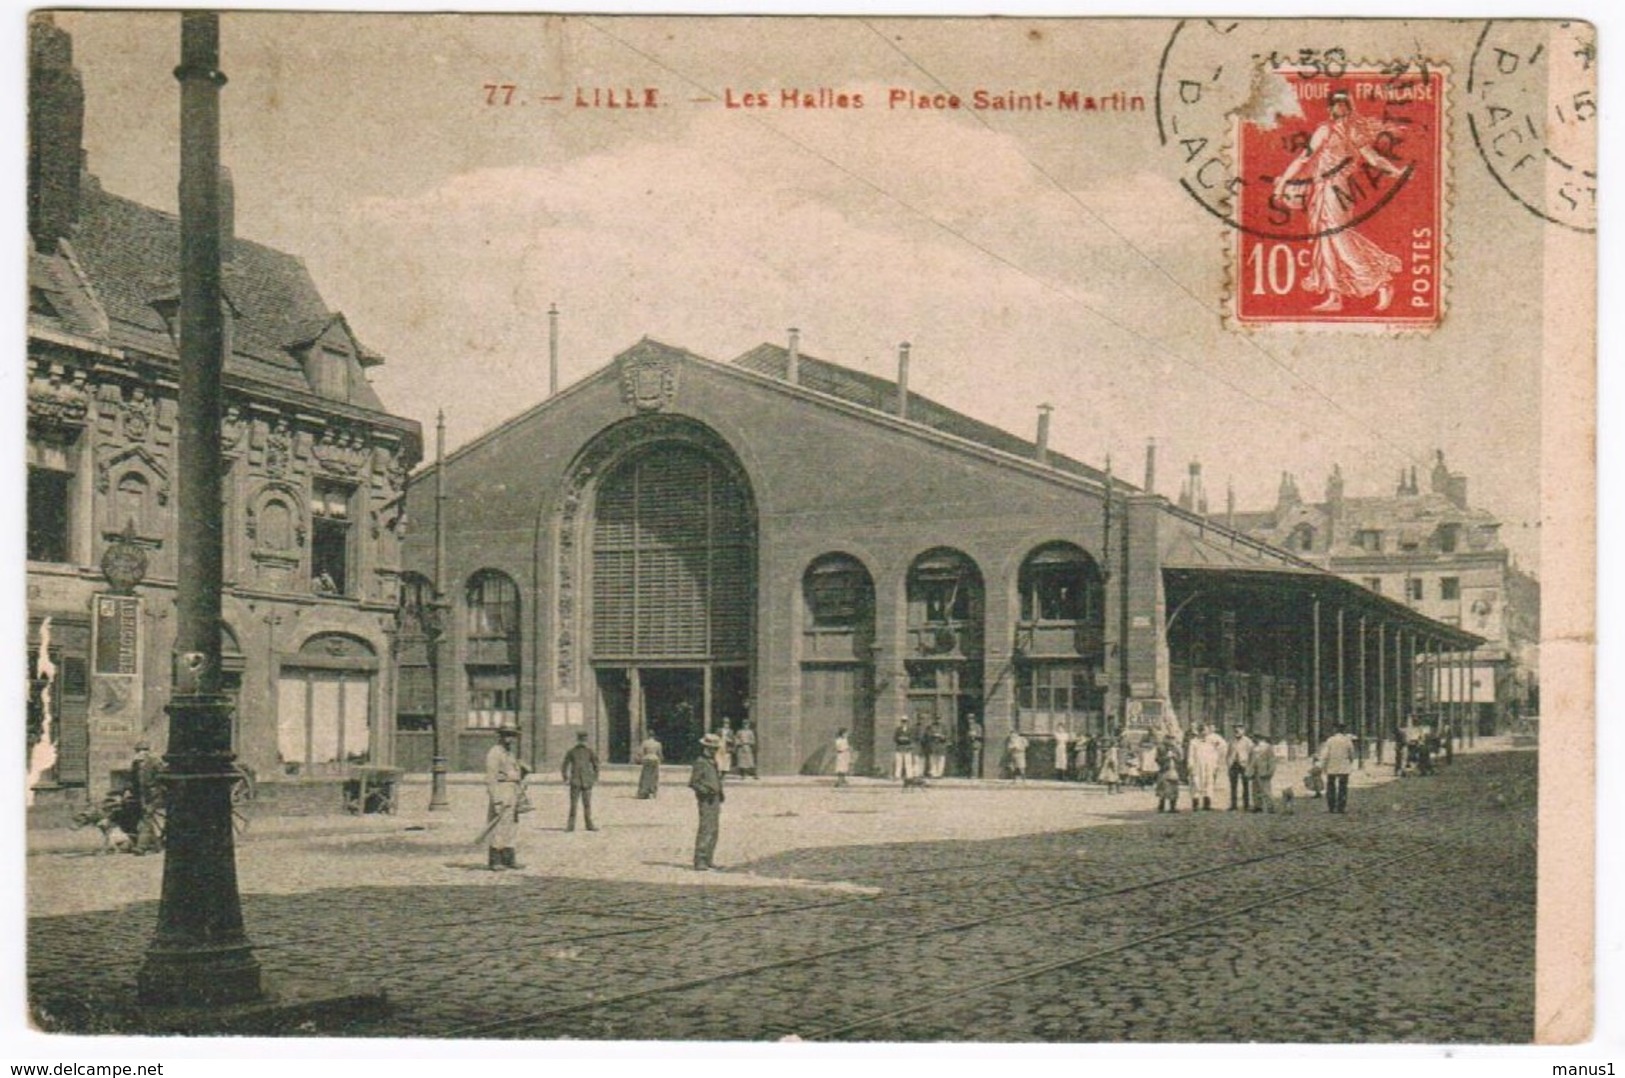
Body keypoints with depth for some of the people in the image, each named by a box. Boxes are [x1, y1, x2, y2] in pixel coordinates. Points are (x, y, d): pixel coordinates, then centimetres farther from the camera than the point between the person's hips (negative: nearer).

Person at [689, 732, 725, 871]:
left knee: (714, 830, 13)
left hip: (715, 800, 10)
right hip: (706, 801, -10)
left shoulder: (713, 762, 16)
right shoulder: (700, 763, -13)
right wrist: (705, 790, -23)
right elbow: (693, 783, -14)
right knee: (706, 830, -14)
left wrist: (721, 793, 15)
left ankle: (708, 859, 21)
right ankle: (700, 862, -15)